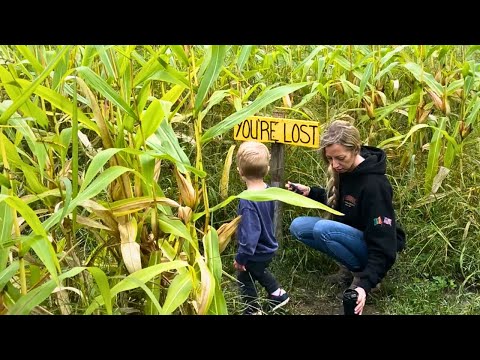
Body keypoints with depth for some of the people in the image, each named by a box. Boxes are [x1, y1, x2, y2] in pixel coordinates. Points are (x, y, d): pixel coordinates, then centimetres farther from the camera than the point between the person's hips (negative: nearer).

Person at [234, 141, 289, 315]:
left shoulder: (248, 202, -35)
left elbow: (250, 234, -32)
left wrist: (240, 258, -19)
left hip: (255, 253, -7)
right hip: (268, 248, 7)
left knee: (245, 279, 20)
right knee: (260, 271, 35)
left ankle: (253, 310, 38)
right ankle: (278, 294, 47)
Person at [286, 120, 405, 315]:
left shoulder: (374, 185, -30)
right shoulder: (344, 170, -7)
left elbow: (383, 245, -31)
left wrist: (366, 284, -40)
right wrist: (309, 192, -3)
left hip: (374, 247, -8)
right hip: (351, 235, 8)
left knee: (323, 228, -32)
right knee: (298, 226, -6)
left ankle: (360, 273, -9)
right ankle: (350, 267, 2)